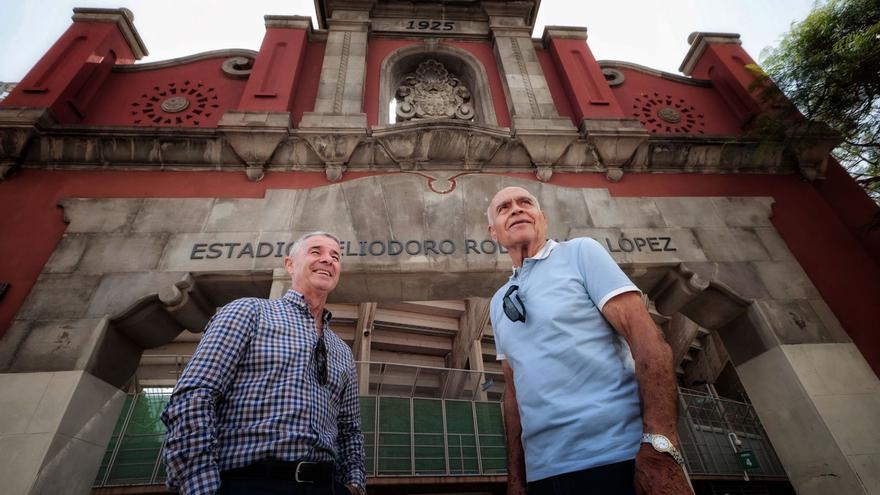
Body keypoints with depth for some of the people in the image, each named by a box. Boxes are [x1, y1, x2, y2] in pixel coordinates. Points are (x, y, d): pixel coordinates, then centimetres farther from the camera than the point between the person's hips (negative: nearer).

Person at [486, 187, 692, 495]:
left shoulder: (580, 252, -1)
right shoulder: (498, 302, 13)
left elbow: (646, 337, -11)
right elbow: (513, 387, 15)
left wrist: (659, 446, -21)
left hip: (619, 456, -5)